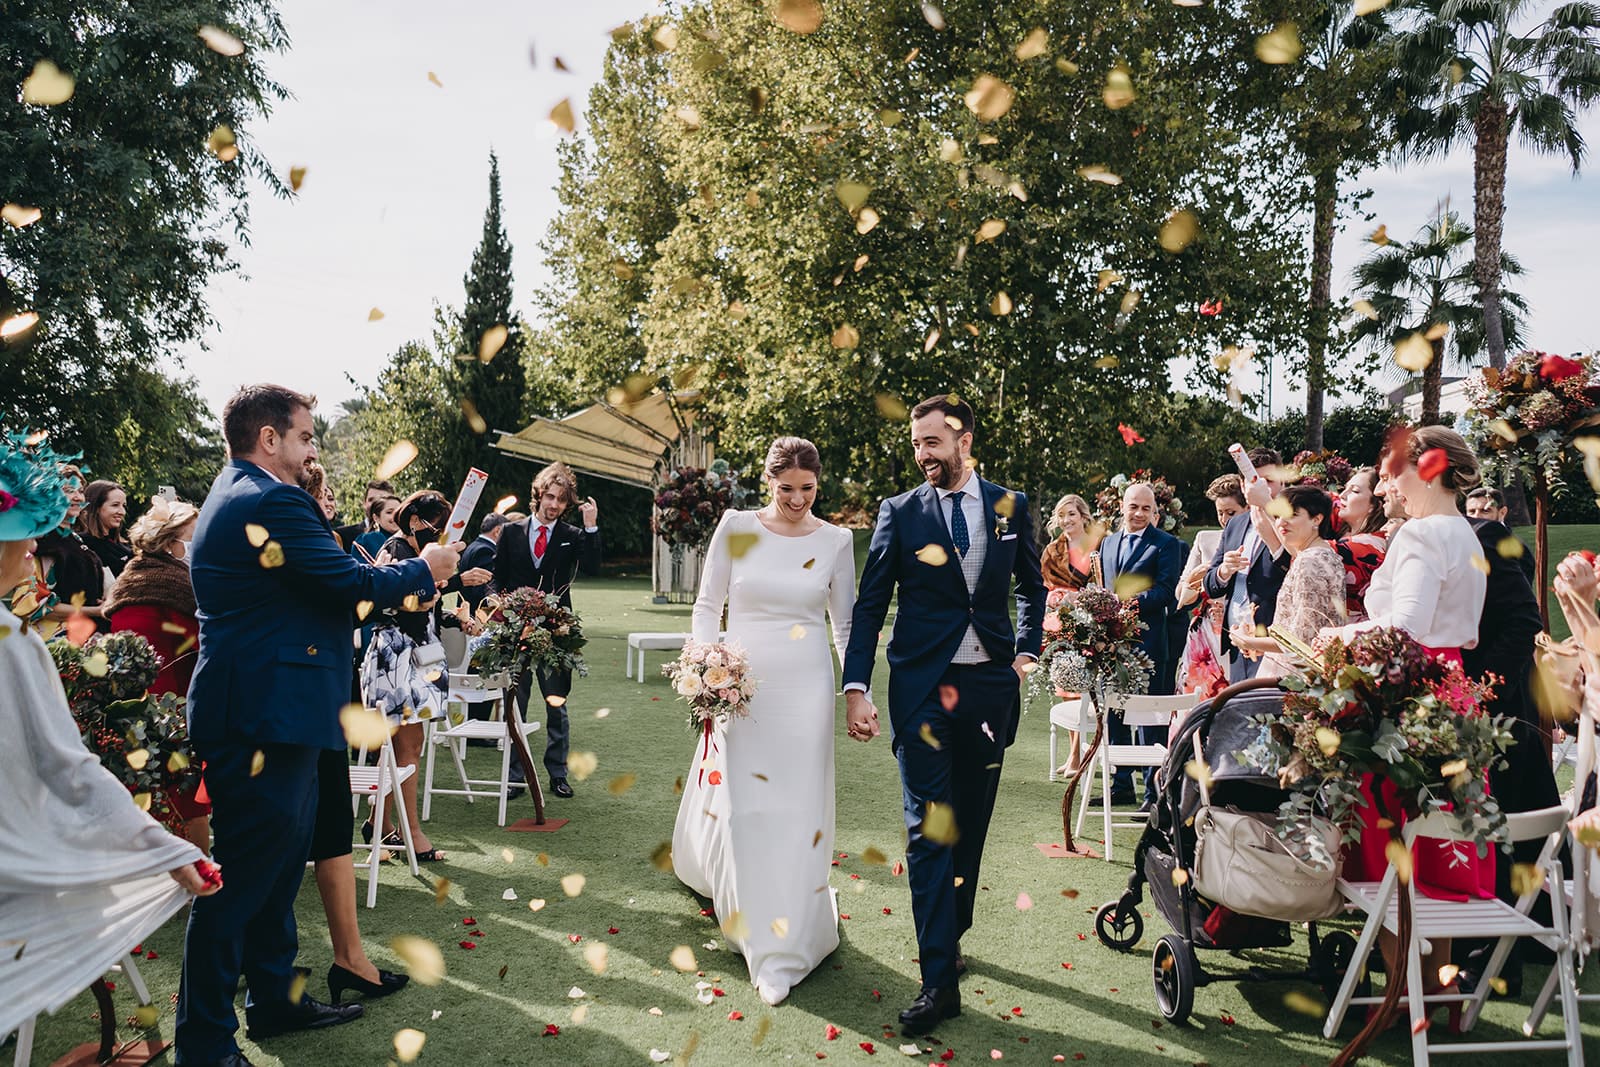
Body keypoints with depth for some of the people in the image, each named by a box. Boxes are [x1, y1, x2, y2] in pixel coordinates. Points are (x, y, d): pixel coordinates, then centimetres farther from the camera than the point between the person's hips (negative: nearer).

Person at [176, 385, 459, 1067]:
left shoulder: (230, 497, 17)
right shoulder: (272, 500, -18)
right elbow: (351, 585, -19)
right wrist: (423, 569, -3)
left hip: (259, 711, 11)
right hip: (266, 716, -11)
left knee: (279, 862, 20)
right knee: (242, 876, -1)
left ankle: (275, 998, 34)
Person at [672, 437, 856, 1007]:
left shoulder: (836, 541, 1)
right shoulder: (736, 527, -1)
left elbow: (846, 624, 8)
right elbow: (708, 605, 4)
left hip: (805, 687, 0)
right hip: (741, 684, 0)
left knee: (797, 809, 1)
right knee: (742, 806, 3)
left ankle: (784, 952, 15)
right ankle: (764, 936, 27)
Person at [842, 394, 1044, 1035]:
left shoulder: (1010, 506, 6)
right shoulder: (900, 512, 0)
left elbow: (1031, 587, 19)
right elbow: (869, 605, -2)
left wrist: (1027, 651, 6)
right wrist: (856, 688, -10)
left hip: (990, 686, 3)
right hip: (922, 688, -2)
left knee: (971, 823, 13)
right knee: (929, 828, -5)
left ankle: (953, 932, 33)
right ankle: (939, 978, 1)